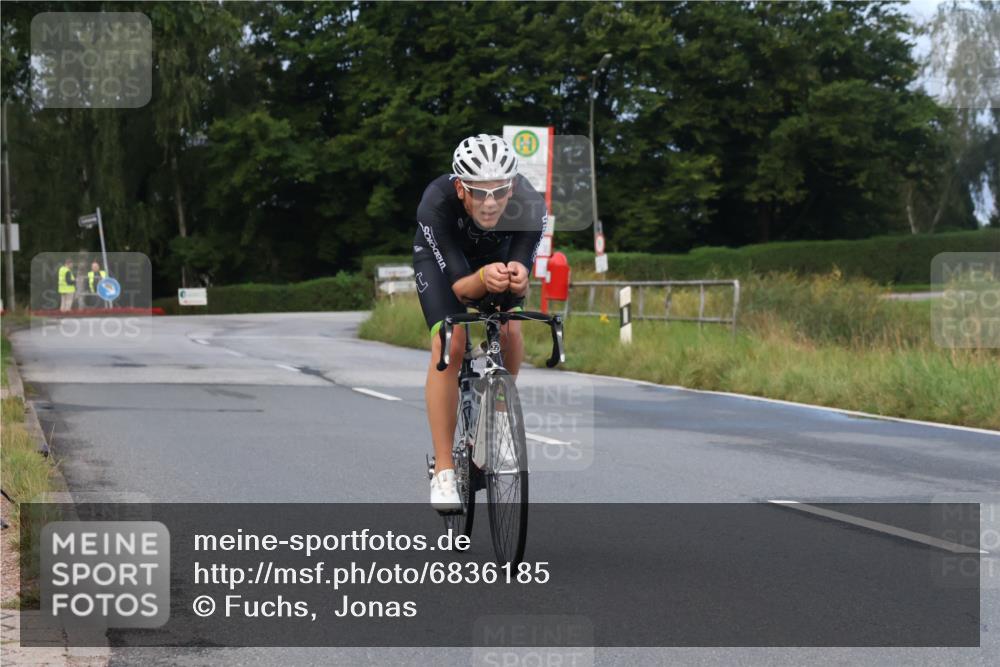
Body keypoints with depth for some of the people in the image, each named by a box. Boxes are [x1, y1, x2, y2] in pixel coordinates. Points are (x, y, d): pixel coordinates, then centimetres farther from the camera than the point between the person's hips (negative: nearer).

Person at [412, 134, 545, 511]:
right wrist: (483, 279, -60)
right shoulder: (436, 204, -40)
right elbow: (460, 286, -38)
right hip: (441, 256, -3)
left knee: (510, 332, -18)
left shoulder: (530, 205, -35)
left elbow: (520, 288, -33)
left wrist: (517, 280, -56)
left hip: (498, 254, 3)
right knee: (449, 343, -21)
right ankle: (443, 472, -16)